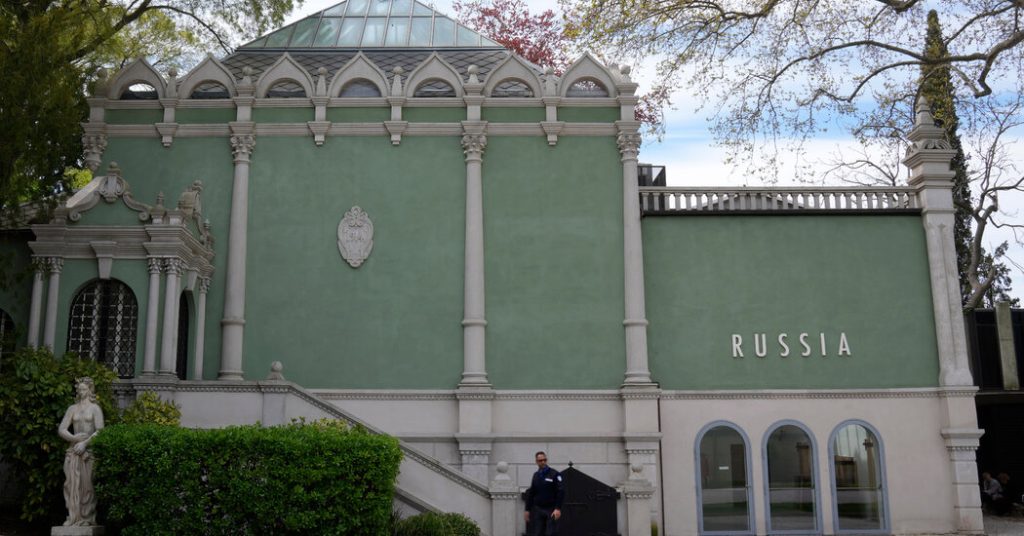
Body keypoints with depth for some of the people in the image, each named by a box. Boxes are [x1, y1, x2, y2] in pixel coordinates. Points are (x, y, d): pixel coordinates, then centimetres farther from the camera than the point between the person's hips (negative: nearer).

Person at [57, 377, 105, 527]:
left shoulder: (95, 408, 3)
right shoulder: (72, 409, 13)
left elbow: (100, 431, -6)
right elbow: (61, 430, 8)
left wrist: (85, 443, -15)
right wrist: (74, 438, -9)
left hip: (89, 451, -4)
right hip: (73, 451, 4)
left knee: (87, 484, -4)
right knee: (72, 483, -1)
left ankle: (87, 518, -1)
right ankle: (74, 517, 2)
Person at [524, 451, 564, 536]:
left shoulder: (554, 474, -6)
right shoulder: (536, 475, 10)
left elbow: (561, 492, -12)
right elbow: (530, 494, 15)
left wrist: (558, 509, -20)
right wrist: (527, 510, 11)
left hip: (551, 510, -5)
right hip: (538, 509, 5)